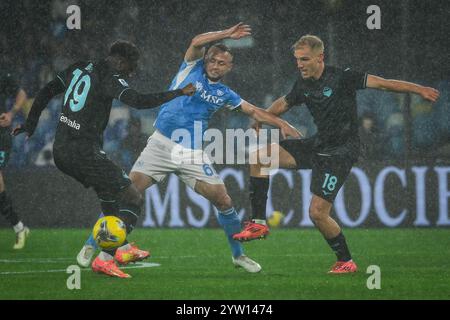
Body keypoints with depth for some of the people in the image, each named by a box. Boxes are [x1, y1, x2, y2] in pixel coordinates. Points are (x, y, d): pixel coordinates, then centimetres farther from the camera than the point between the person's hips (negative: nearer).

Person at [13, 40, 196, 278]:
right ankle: (104, 259, -12)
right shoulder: (110, 78, -11)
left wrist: (30, 124, 28)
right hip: (84, 152, -9)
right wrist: (177, 93, -16)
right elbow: (138, 101, -23)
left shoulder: (79, 69, 13)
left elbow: (46, 91, 18)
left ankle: (122, 249, 37)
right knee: (133, 199, -3)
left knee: (108, 191, 31)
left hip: (60, 151, 9)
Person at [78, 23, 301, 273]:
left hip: (193, 153, 3)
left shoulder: (225, 95, 13)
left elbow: (254, 111, 14)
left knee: (223, 200, -4)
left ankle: (238, 255, 16)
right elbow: (197, 43, -12)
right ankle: (92, 245, -4)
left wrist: (282, 124, 2)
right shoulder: (193, 69, 5)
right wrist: (227, 35, -15)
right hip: (162, 145, -3)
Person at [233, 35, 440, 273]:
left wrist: (419, 89, -26)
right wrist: (259, 119, 19)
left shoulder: (342, 78, -15)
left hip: (340, 152, -7)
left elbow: (381, 83, -19)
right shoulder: (303, 85, 5)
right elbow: (284, 103, 25)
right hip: (318, 145, 7)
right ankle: (259, 223, 0)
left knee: (317, 213, -14)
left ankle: (346, 261, 7)